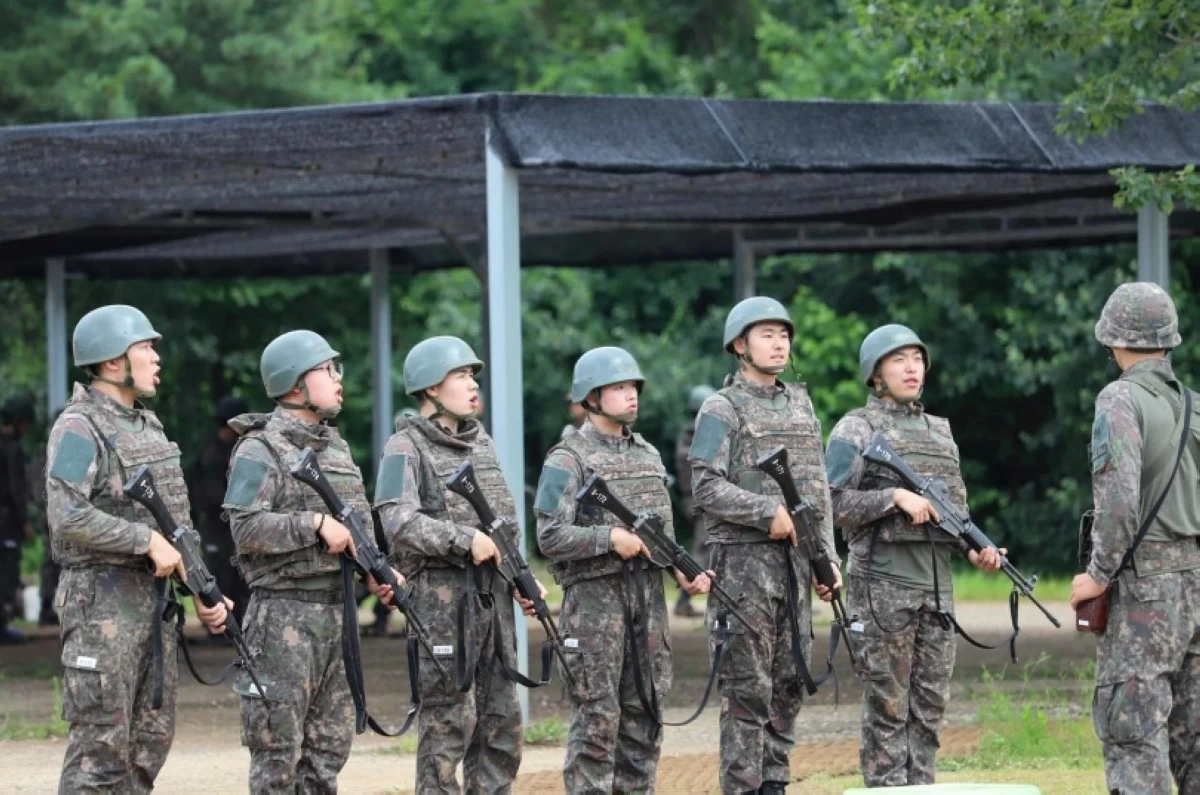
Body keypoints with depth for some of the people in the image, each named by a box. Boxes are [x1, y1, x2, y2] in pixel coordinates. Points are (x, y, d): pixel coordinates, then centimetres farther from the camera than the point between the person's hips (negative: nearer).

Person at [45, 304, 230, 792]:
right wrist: (149, 540, -22)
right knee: (101, 741, -8)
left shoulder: (148, 425, 15)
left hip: (152, 597, 9)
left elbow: (176, 517, 19)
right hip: (101, 601, -9)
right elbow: (67, 517, -25)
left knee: (151, 736, 10)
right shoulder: (78, 430, -13)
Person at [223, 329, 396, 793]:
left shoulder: (335, 447, 16)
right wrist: (316, 523, -20)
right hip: (285, 613, -8)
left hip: (337, 611, 8)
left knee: (330, 743, 9)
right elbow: (246, 528, -19)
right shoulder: (260, 451, -8)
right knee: (278, 745, -5)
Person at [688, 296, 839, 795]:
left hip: (794, 560, 6)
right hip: (743, 560, -6)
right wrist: (769, 512, -20)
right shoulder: (722, 410, -4)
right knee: (747, 685, -6)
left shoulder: (800, 404, 15)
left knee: (789, 680, 7)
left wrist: (827, 557, 10)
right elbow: (706, 487, -13)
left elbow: (819, 487, 16)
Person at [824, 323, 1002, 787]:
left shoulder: (939, 431, 17)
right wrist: (895, 497, -18)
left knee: (930, 703, 6)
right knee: (887, 705, -5)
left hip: (936, 582, 6)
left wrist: (975, 549, 2)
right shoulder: (856, 430, -1)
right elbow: (833, 503, -9)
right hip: (883, 583, -6)